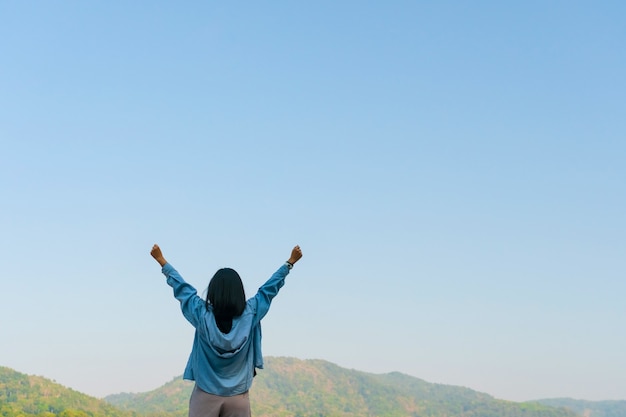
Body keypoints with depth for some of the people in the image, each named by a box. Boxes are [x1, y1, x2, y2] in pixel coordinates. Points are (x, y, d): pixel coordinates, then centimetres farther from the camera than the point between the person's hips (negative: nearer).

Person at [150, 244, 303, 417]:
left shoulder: (202, 315, -7)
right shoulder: (250, 314, -5)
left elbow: (181, 288, 5)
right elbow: (269, 288, 6)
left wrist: (161, 260, 18)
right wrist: (290, 262, 19)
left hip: (206, 395, -1)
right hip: (238, 397, 1)